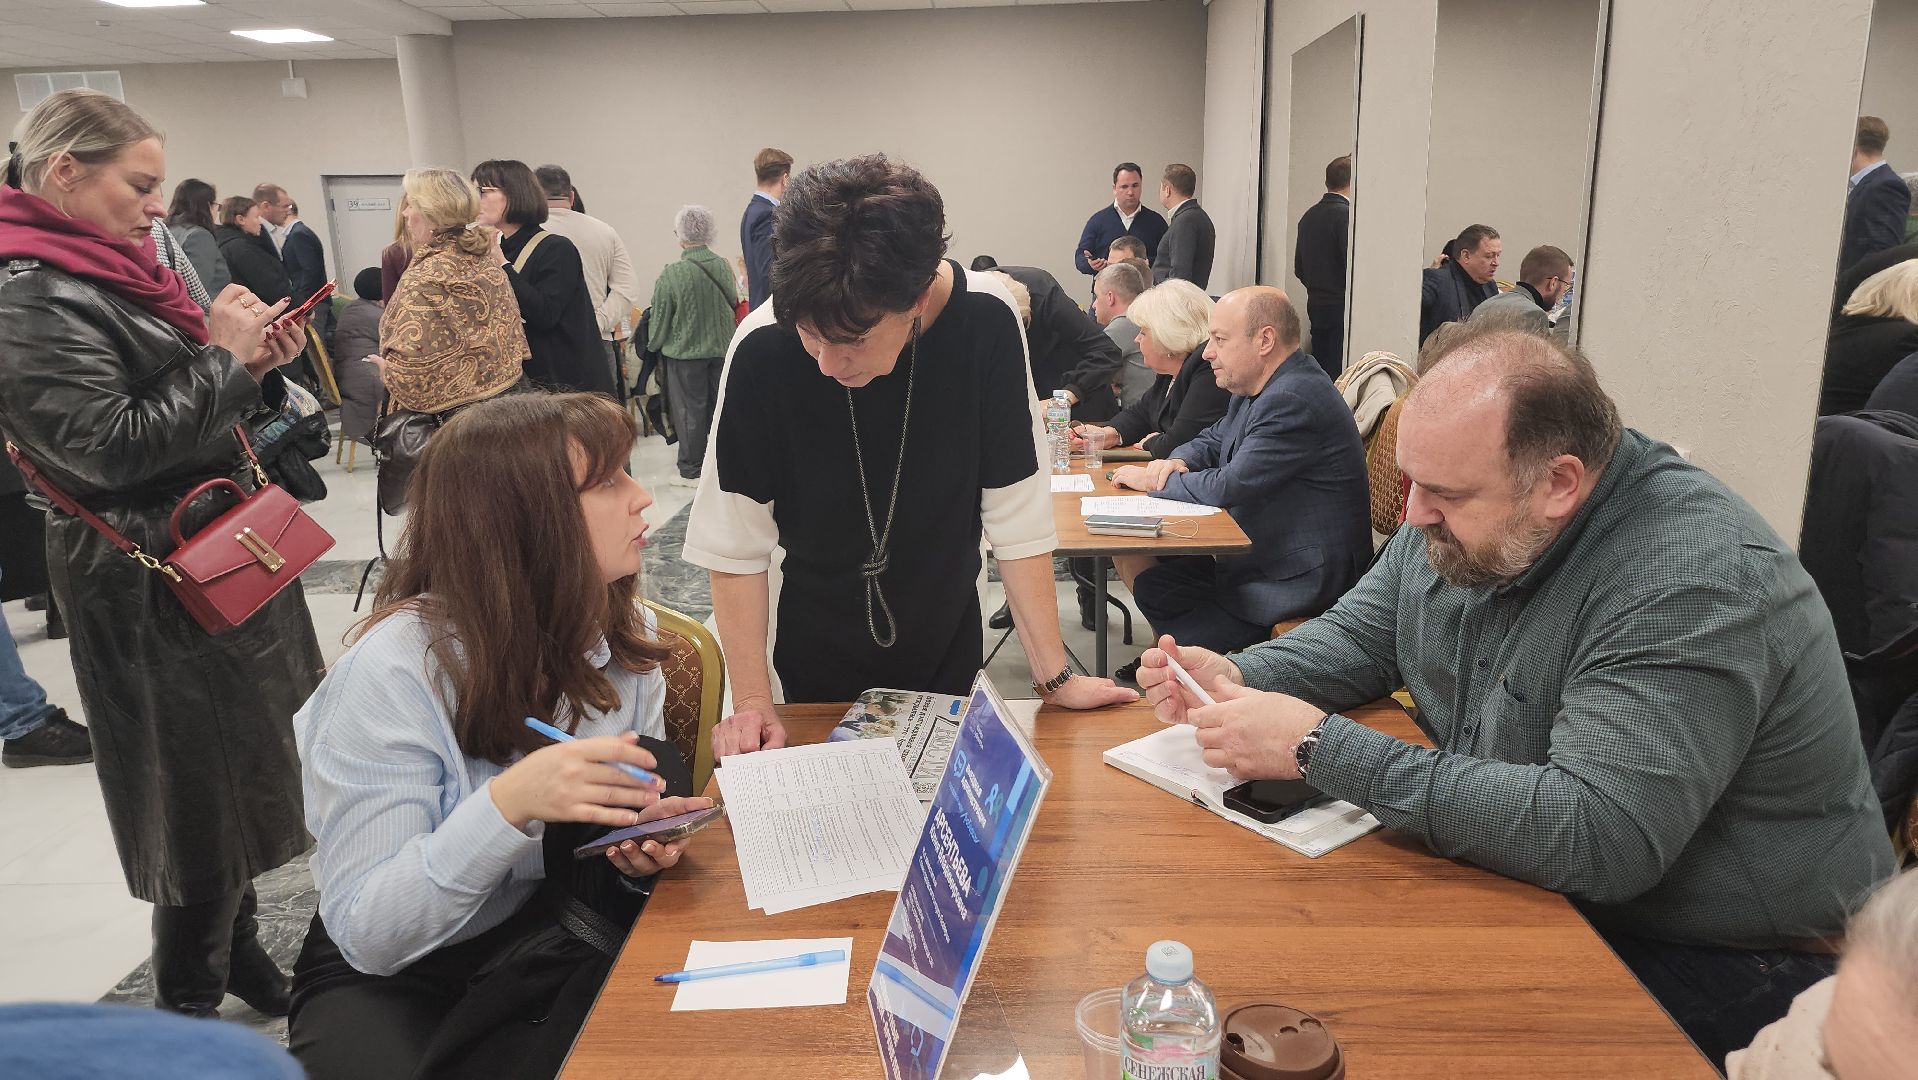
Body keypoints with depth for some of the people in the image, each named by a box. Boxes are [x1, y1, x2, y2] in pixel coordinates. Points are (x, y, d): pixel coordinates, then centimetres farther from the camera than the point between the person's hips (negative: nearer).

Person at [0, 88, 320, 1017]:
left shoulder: (113, 272, 12)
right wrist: (220, 355, -17)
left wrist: (255, 364, 1)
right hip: (158, 585, -9)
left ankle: (236, 945, 37)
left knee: (237, 773, 19)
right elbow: (111, 445, -25)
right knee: (203, 797, 3)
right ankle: (189, 1007, 21)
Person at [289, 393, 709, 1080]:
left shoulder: (623, 633, -8)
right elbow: (366, 933, -24)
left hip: (566, 949, 4)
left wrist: (644, 853, -19)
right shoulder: (394, 669, -23)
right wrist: (508, 804, -40)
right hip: (392, 979, -4)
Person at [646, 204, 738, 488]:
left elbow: (660, 319, -9)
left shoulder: (671, 275, -17)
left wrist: (654, 344, 11)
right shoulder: (723, 267, -4)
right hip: (722, 348, 4)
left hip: (685, 351, -4)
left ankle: (691, 471, 13)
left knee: (690, 411, 6)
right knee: (721, 406, 13)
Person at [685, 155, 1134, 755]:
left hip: (948, 650, 1)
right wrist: (751, 699, -20)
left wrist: (1054, 676, -16)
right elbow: (735, 544, -18)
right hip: (820, 658, -1)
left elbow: (1016, 517, -17)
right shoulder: (764, 349, -25)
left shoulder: (985, 325, -22)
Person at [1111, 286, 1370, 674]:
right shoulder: (1254, 389, 9)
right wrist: (1177, 462, -1)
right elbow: (1213, 440, 23)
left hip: (1297, 584, -10)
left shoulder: (1295, 401, -24)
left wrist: (1153, 480, -10)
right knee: (1129, 552, 8)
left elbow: (1231, 487, -25)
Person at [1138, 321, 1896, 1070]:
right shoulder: (1466, 514, -4)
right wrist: (1238, 678, -12)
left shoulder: (1697, 584, -29)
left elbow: (1596, 838, -37)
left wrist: (1321, 747, -35)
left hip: (1712, 961, -7)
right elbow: (1360, 636, 9)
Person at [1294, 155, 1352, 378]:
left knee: (1319, 370, 12)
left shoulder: (1309, 215, 10)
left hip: (1315, 306, 8)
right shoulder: (1346, 215, -14)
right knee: (1338, 373, -6)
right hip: (1341, 308, -8)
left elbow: (1299, 269, 15)